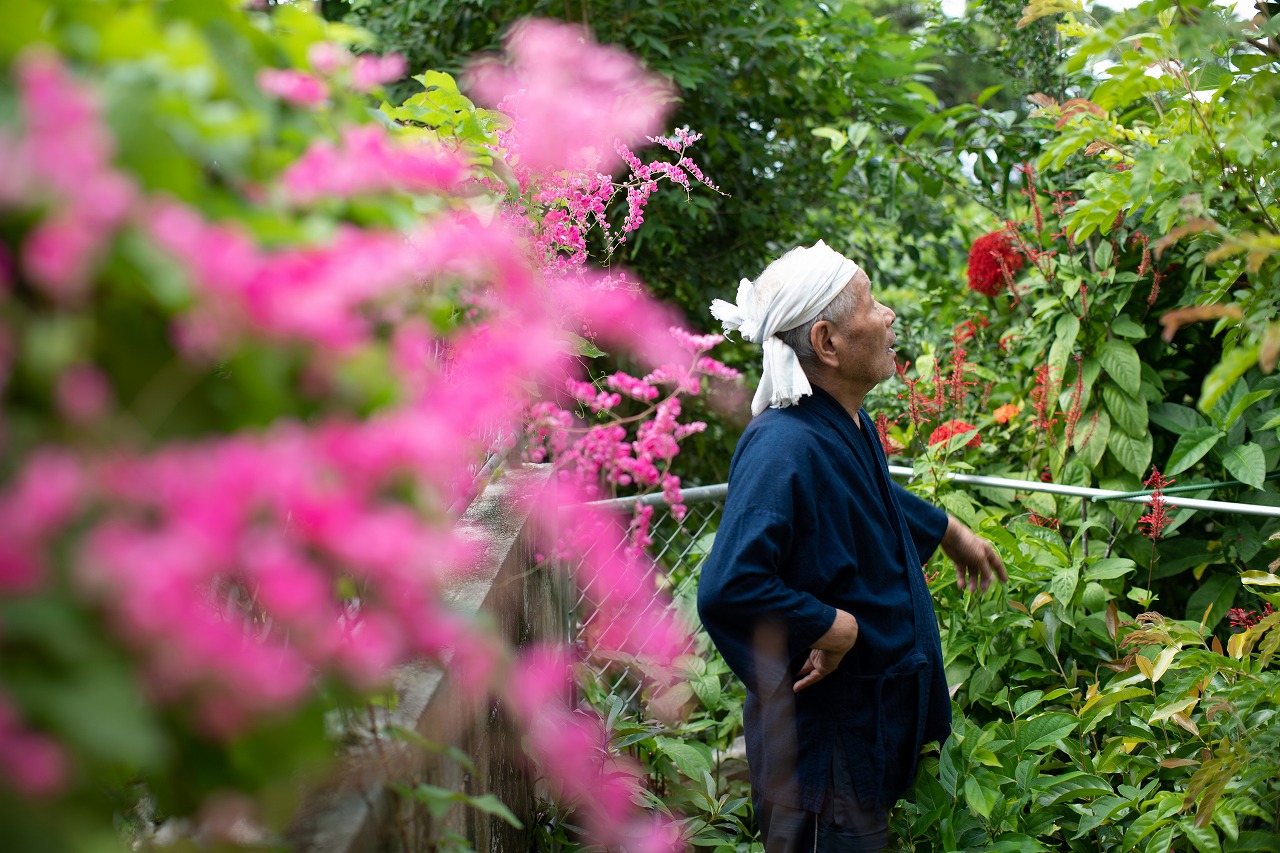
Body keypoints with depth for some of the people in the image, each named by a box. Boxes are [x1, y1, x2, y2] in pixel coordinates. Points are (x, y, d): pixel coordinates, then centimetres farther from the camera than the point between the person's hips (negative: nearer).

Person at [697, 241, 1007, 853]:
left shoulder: (849, 424, 2)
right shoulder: (784, 447, -30)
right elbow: (727, 589, -39)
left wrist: (952, 533, 37)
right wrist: (834, 627, -28)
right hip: (821, 728, -10)